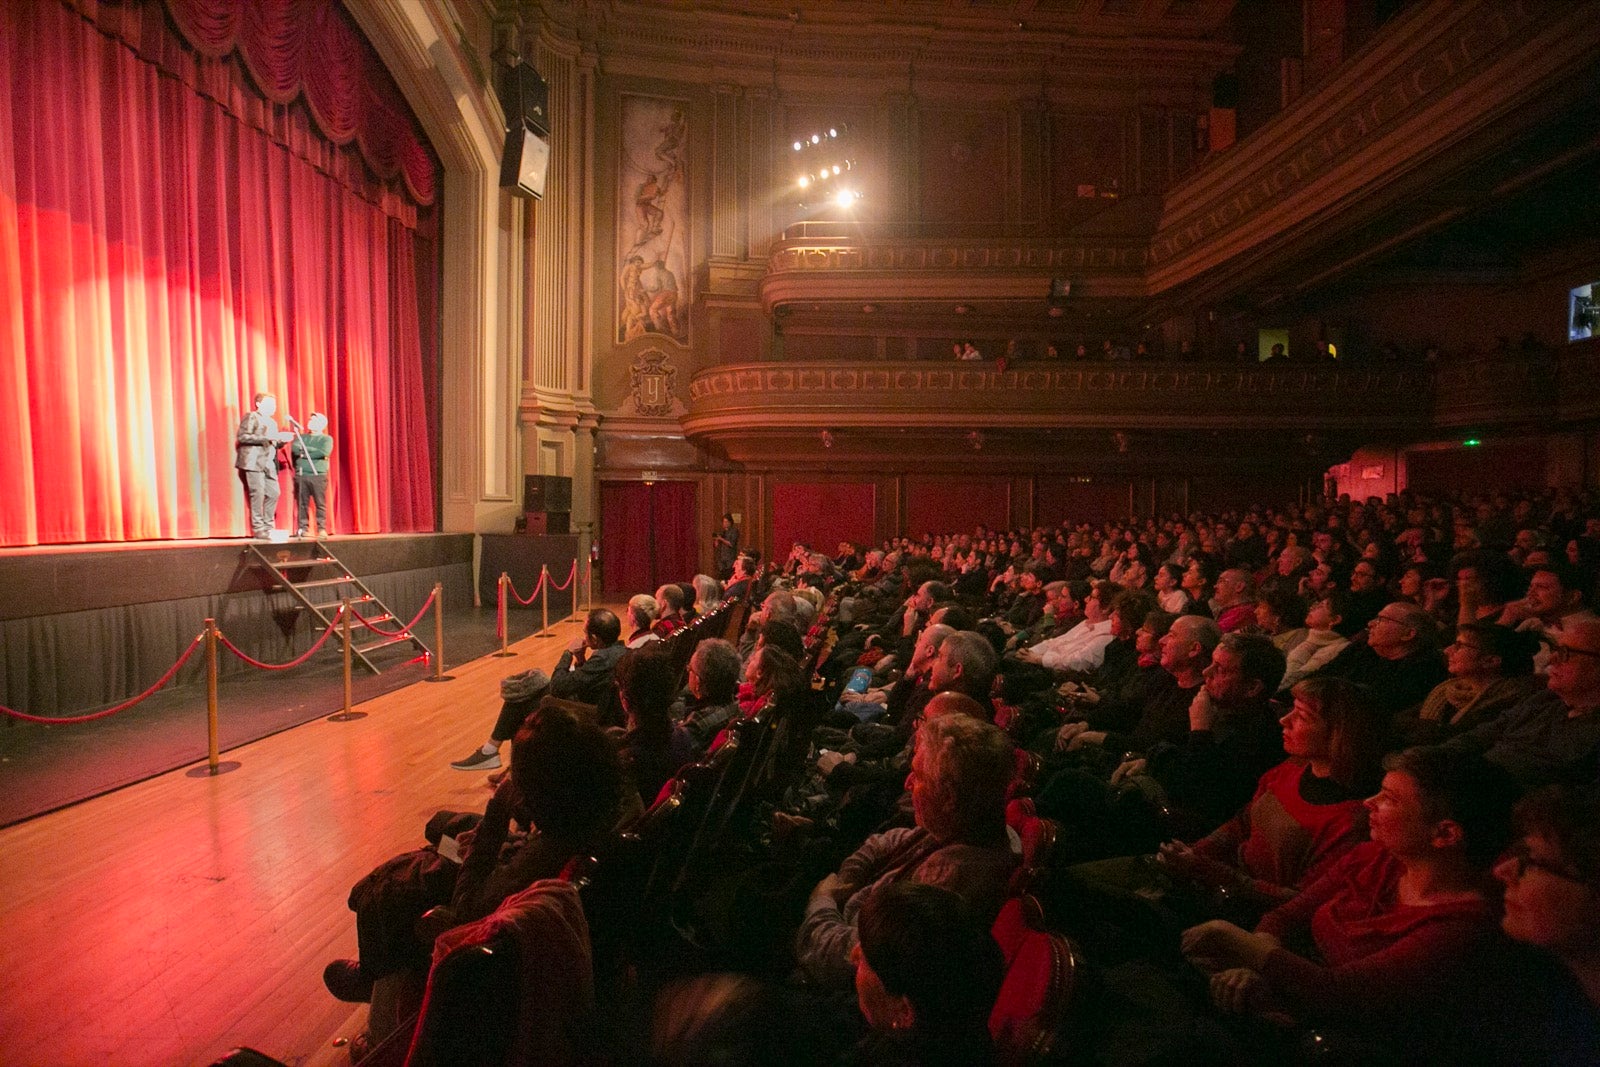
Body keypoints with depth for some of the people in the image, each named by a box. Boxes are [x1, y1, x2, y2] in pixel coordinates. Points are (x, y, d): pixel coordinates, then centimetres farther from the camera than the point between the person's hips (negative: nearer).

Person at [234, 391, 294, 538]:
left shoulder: (272, 422, 22)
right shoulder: (251, 417, -3)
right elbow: (242, 436, -14)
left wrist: (282, 440, 5)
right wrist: (266, 438, -20)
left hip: (268, 464, 8)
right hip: (253, 462, -8)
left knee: (273, 493, 3)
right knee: (257, 495, -8)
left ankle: (268, 527, 12)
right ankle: (258, 529, -3)